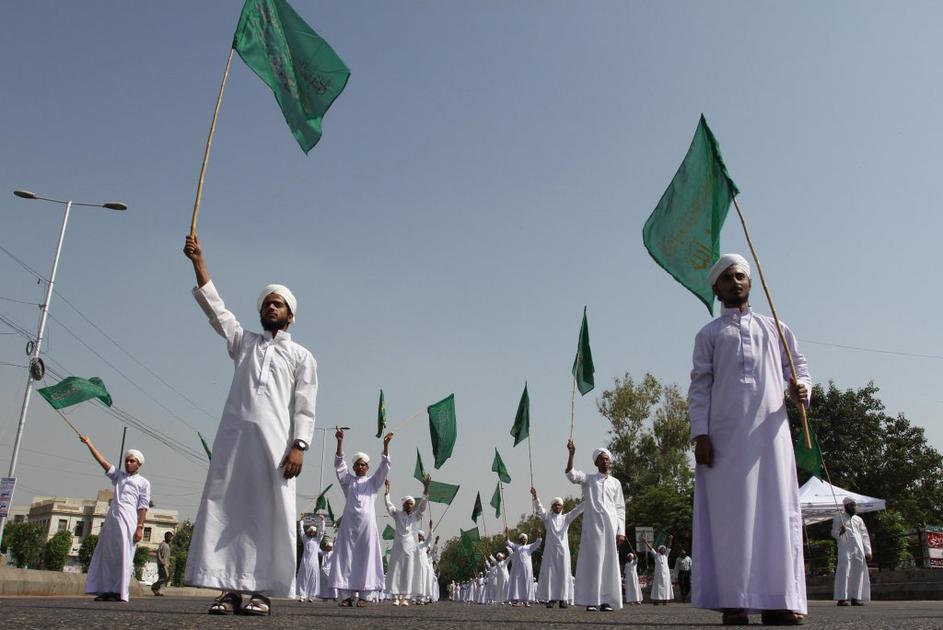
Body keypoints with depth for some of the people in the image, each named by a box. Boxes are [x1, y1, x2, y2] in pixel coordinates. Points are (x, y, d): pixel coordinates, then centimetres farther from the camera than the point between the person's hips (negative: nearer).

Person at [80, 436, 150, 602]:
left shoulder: (143, 483, 8)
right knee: (106, 554, 2)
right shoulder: (119, 476, 22)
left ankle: (120, 592, -10)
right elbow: (103, 462, 14)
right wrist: (89, 444, 6)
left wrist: (140, 527, -11)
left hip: (128, 519, -5)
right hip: (112, 517, 5)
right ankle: (106, 590, 5)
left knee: (123, 555, -10)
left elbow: (143, 507, 0)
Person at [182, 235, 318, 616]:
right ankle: (230, 590, -3)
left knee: (268, 515, -6)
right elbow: (214, 307, 16)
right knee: (226, 509, -4)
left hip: (274, 440, -3)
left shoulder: (301, 356, 14)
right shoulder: (243, 342, 23)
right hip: (234, 435, 3)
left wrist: (298, 446, -10)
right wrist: (198, 260, 10)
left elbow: (305, 408, 5)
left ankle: (261, 591, -6)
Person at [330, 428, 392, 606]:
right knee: (346, 557, -4)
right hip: (349, 523, 1)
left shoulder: (373, 482, 13)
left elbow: (384, 466, 2)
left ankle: (363, 595, -3)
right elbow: (339, 463, 3)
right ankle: (346, 595, -3)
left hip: (367, 524, -1)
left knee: (365, 558, -4)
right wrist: (340, 441, -9)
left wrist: (385, 445, -11)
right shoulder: (348, 480, 14)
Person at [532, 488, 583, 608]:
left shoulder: (566, 518, 11)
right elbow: (539, 509, -10)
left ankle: (563, 599, 0)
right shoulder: (547, 516, 7)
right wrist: (535, 496, -28)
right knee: (549, 574, -5)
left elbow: (577, 510, 1)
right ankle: (550, 599, -4)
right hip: (550, 549, -1)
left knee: (563, 574, -1)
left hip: (563, 549, 1)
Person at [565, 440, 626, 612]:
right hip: (592, 525, -2)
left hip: (611, 526, 2)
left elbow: (620, 508, 13)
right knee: (592, 561, -6)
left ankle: (606, 600, 3)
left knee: (609, 562, -1)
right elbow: (570, 474, -7)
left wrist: (621, 531, 3)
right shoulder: (588, 479, 11)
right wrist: (572, 454, -22)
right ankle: (591, 600, -6)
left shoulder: (615, 483, 17)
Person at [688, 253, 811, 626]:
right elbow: (699, 387, 6)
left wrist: (800, 389, -8)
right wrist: (700, 434, -6)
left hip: (770, 429, 2)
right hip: (726, 432, -2)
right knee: (731, 513, -5)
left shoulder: (775, 328, 22)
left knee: (776, 510, -3)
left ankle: (778, 600, 0)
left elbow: (799, 367, 17)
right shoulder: (708, 335, 16)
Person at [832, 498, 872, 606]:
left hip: (859, 549, 5)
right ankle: (842, 598, -12)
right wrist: (840, 532, -19)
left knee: (858, 573, 0)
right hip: (845, 549, -5)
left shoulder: (858, 519, 20)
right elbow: (834, 533, 4)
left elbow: (865, 536, 18)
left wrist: (868, 552, 8)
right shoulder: (839, 517, 9)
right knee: (844, 572, -11)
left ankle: (856, 597, 5)